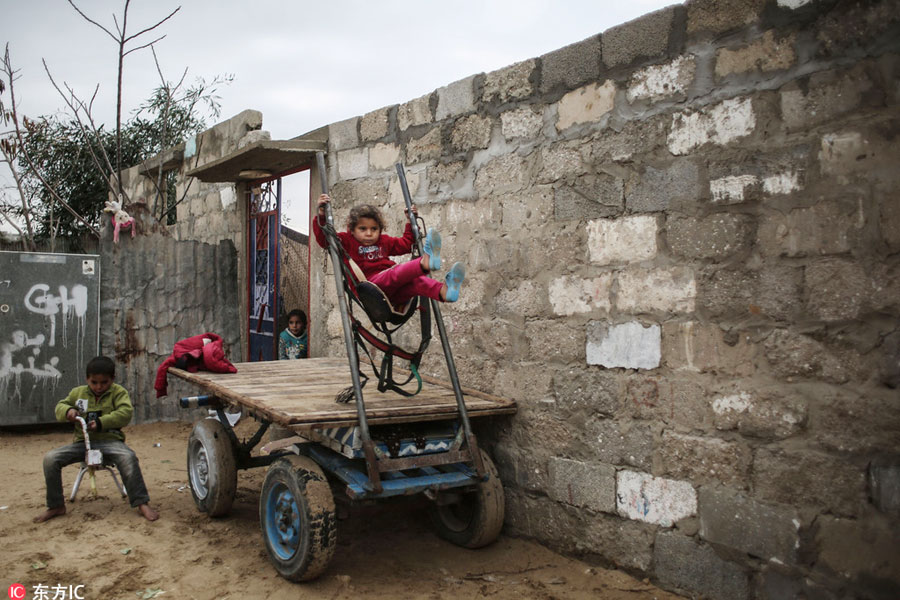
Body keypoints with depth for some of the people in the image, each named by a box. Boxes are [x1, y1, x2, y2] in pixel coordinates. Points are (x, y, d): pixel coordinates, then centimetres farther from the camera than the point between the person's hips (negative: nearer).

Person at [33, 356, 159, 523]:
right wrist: (67, 411, -8)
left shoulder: (118, 392, 3)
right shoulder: (78, 392, 15)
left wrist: (101, 422, -21)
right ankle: (56, 506, -1)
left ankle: (142, 504, -26)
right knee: (50, 458, -17)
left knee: (128, 457, -35)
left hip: (110, 440, -4)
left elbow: (125, 412, -10)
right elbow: (60, 406, 17)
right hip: (83, 442, 4)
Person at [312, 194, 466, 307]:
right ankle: (425, 262, -64)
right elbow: (324, 239, 3)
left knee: (415, 281, -29)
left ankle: (443, 291, -58)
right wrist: (321, 215, -9)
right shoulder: (347, 241, 14)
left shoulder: (384, 241, 29)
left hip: (394, 293, 5)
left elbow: (405, 244, 39)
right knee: (395, 272, -36)